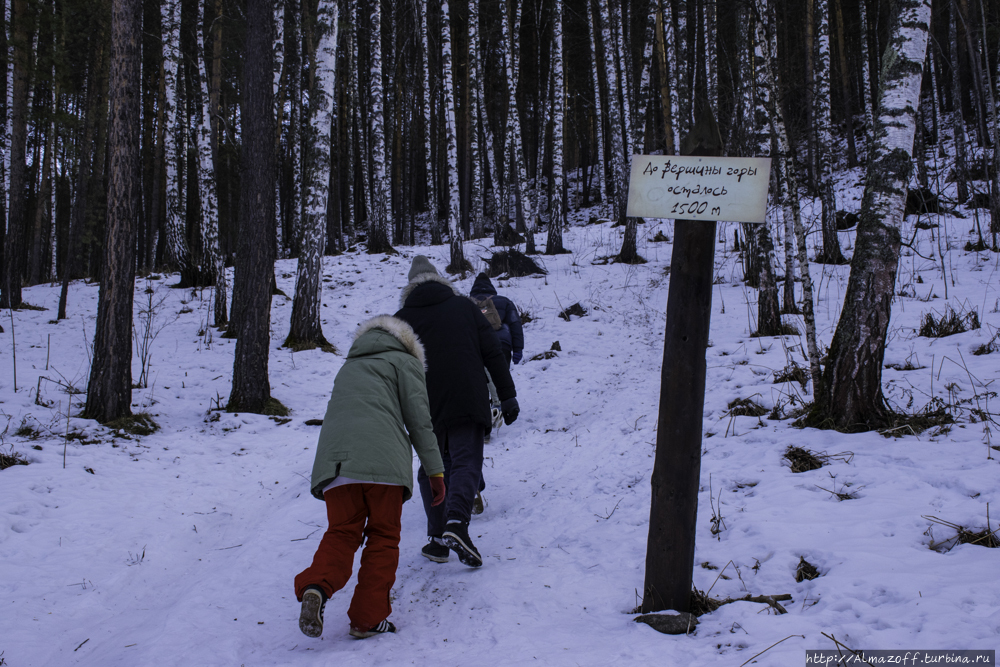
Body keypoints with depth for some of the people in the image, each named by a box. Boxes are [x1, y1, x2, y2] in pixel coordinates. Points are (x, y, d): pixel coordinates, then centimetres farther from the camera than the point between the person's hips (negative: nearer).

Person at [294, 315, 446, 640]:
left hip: (335, 460, 4)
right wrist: (435, 472, 9)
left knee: (341, 532, 6)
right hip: (383, 460, -4)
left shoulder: (348, 367, 35)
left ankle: (316, 586, -23)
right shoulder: (404, 361, 17)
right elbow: (419, 420, 8)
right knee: (383, 537, 6)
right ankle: (368, 618, 2)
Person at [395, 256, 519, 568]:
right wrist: (507, 396, 7)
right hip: (468, 401, -1)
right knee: (466, 463, -2)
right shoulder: (464, 306, 11)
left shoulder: (402, 318, 9)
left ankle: (438, 540, 8)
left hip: (426, 408, 1)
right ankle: (457, 522, -26)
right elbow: (493, 353, 5)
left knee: (431, 469, 12)